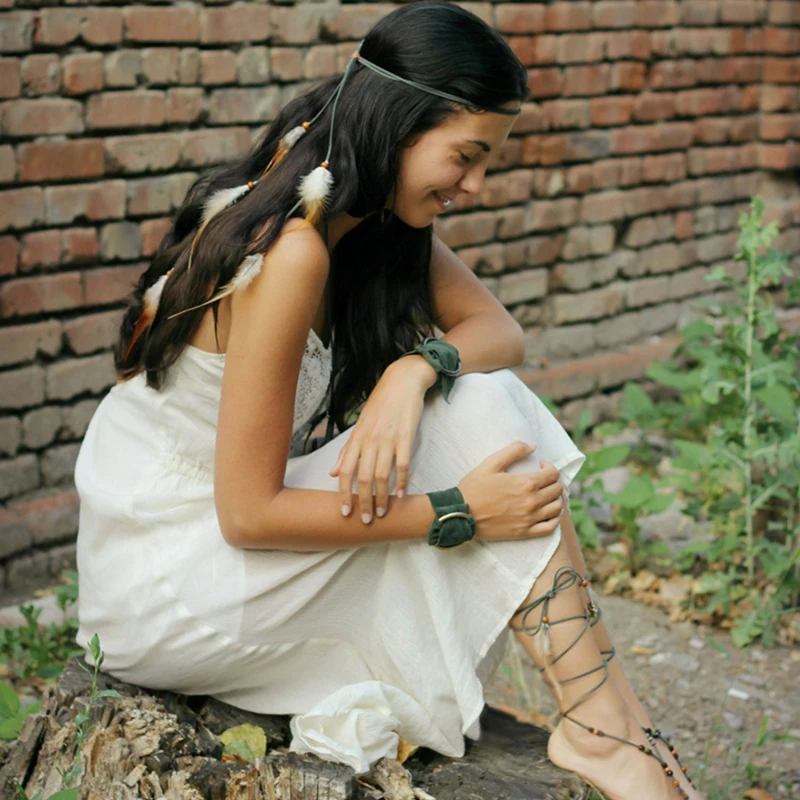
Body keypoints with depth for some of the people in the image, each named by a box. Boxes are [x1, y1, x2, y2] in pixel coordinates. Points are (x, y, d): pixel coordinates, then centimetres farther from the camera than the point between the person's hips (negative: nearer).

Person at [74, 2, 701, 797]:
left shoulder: (376, 214, 1)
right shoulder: (290, 254, -26)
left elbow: (498, 330, -1)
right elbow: (247, 514, -25)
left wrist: (416, 369, -23)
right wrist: (455, 514, -22)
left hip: (227, 542, 9)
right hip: (161, 576, -8)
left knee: (474, 395, -8)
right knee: (475, 417, -19)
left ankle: (599, 714, -10)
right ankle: (600, 725, -14)